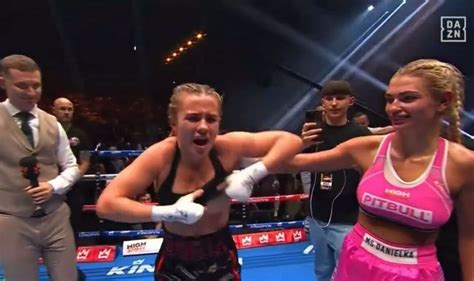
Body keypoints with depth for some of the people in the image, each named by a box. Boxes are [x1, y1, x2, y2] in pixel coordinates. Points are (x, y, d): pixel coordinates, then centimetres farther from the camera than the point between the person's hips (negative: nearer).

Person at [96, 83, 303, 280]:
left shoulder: (227, 147, -21)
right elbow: (106, 204, -24)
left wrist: (253, 174, -30)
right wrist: (169, 212, -32)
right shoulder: (161, 155, -22)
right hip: (174, 264, 0)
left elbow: (291, 141, -17)